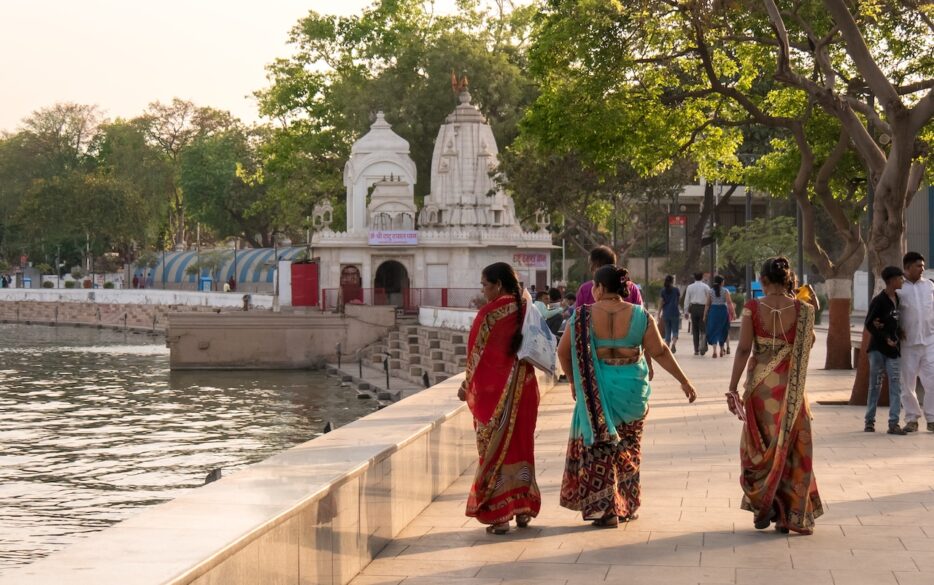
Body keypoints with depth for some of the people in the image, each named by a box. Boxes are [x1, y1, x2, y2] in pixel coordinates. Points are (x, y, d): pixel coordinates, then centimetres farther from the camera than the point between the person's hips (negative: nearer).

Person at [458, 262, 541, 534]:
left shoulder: (491, 312, -15)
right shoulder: (525, 309, 2)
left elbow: (477, 354, -10)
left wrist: (467, 386, 2)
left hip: (495, 391, -5)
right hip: (523, 389, 6)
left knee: (495, 449, 2)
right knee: (520, 446, 16)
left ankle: (499, 516, 2)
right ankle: (523, 508, 20)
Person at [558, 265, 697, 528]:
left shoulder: (584, 316, -7)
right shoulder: (640, 316, -4)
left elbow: (563, 352, -3)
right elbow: (660, 352, -1)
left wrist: (574, 380, 14)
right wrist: (684, 381, 8)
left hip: (596, 391, -2)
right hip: (633, 390, 2)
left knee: (599, 449, 8)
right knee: (628, 449, 17)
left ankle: (606, 509, 4)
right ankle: (627, 506, 25)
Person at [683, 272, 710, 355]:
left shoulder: (690, 287, 4)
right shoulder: (706, 287, 1)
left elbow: (687, 300, 5)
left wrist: (686, 312, 9)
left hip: (694, 308, 1)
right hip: (703, 308, -1)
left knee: (695, 330, 9)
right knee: (703, 329, 3)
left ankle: (696, 350, 9)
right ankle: (702, 346, -17)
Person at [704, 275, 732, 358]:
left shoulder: (710, 291, 2)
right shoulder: (725, 290, -2)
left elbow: (707, 304, 1)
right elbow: (729, 302, -9)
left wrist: (705, 315, 6)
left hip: (713, 311, 0)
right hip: (723, 310, 0)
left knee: (713, 331, 2)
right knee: (722, 331, 15)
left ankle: (714, 350, -14)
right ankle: (722, 350, 26)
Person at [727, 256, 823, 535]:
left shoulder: (753, 308, -8)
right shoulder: (802, 310, -6)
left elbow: (743, 349, -11)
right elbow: (808, 344, 9)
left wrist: (733, 388, -7)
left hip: (759, 385, 0)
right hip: (791, 386, 0)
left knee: (759, 446, 16)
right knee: (790, 449, 10)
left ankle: (763, 504, 9)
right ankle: (789, 515, 11)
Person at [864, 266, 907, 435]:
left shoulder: (898, 299, 8)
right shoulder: (879, 300, -11)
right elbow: (869, 325, -10)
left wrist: (899, 334, -4)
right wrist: (885, 339, -15)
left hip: (893, 348, 5)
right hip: (878, 348, -5)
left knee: (895, 385, -3)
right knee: (875, 385, 3)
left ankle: (893, 423, -4)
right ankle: (869, 421, 15)